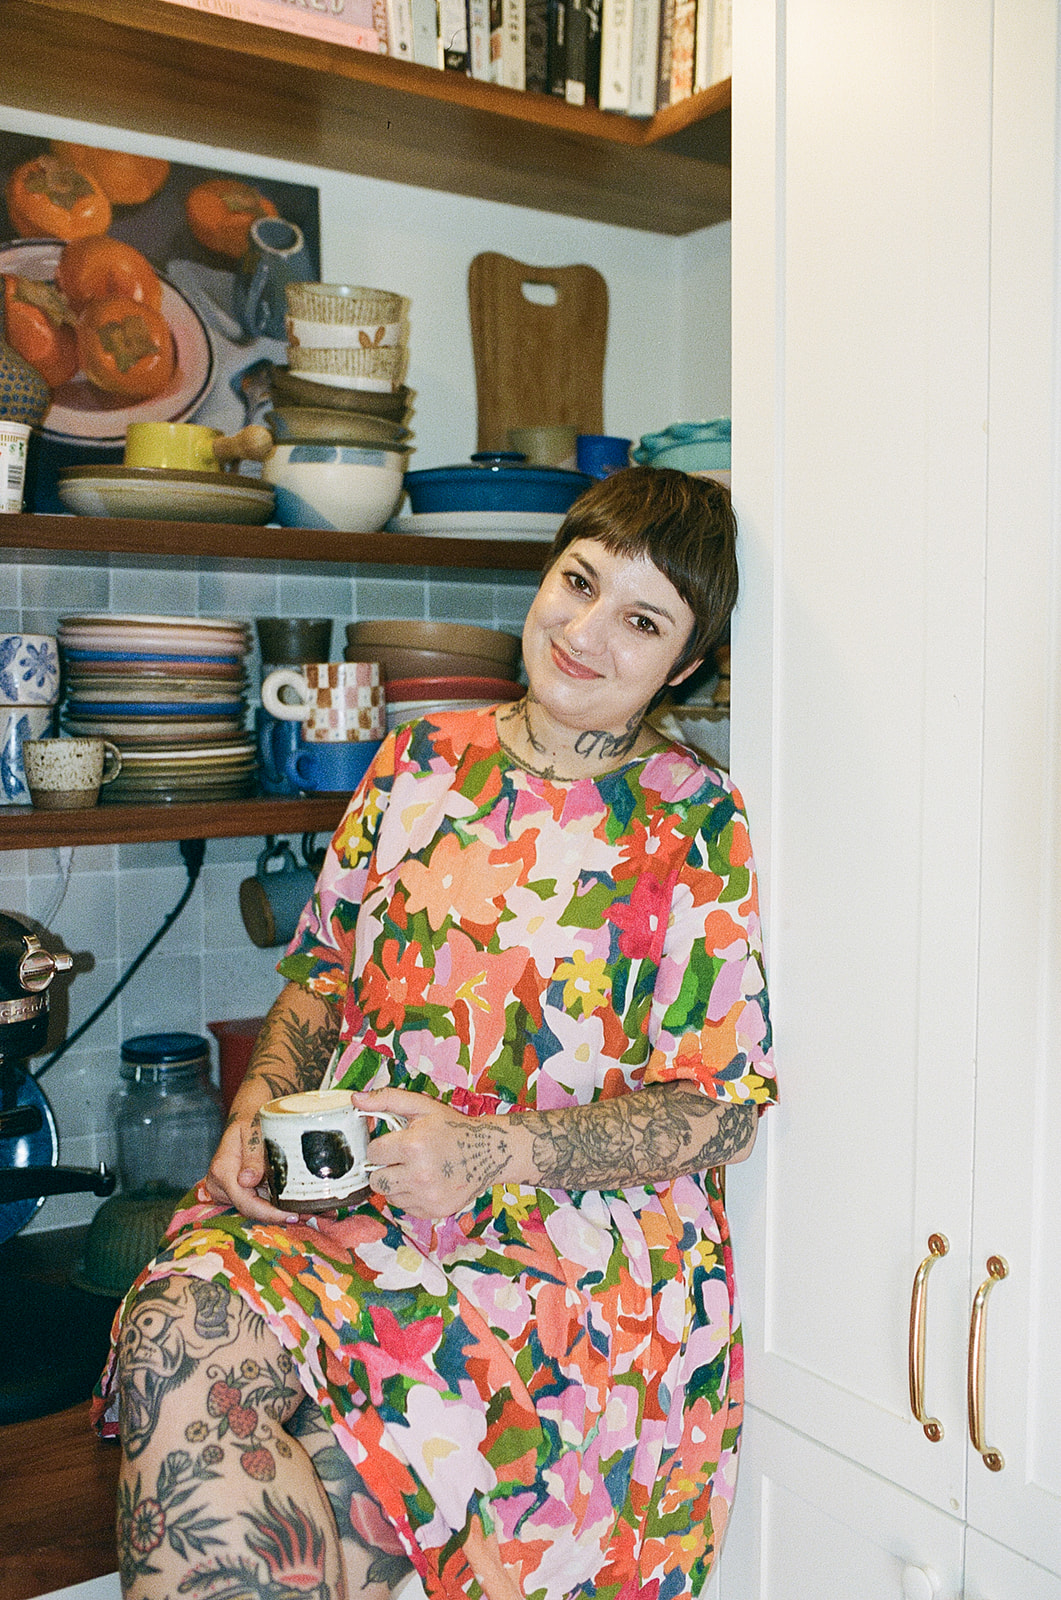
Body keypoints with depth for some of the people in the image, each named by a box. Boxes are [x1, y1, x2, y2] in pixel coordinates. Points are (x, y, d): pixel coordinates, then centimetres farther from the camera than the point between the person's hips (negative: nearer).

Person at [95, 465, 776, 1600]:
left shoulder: (693, 827, -2)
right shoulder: (424, 759, 11)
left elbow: (722, 1114, -5)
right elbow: (325, 962, 18)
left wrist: (488, 1149, -17)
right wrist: (262, 1101, -2)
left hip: (574, 1237, -4)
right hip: (346, 1193, 5)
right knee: (174, 1339, -26)